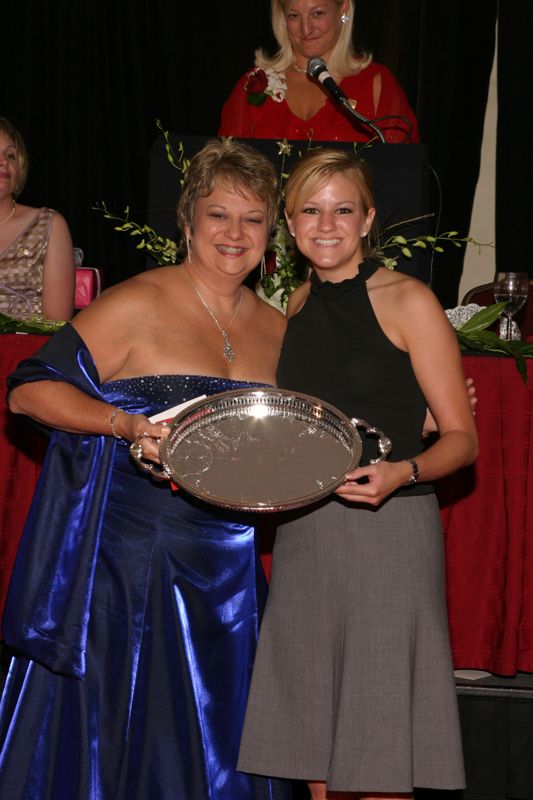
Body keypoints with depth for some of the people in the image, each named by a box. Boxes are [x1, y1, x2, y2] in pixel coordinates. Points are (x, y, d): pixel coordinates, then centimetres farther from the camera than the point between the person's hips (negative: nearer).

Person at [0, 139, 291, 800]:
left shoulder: (277, 329, 10)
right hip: (127, 564, -5)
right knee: (105, 739, 2)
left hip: (227, 573, 5)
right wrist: (125, 424, -24)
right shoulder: (141, 305, -8)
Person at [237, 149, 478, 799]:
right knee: (313, 747, 9)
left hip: (387, 532, -5)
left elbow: (462, 438, -5)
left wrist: (402, 473, -24)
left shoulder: (407, 301, -5)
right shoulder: (296, 308, 12)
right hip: (303, 536, 6)